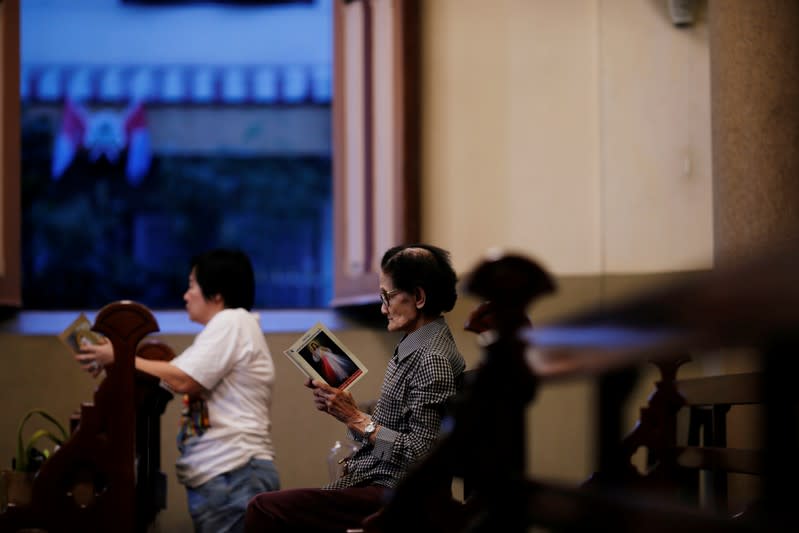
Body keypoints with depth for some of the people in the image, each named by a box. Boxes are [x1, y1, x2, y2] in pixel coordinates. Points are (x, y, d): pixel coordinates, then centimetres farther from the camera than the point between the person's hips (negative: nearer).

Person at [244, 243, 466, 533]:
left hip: (392, 494, -10)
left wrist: (358, 419, -17)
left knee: (263, 510, -17)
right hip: (372, 479, 10)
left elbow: (421, 453, -21)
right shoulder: (414, 346, 14)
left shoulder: (433, 360, -17)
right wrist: (343, 410, 2)